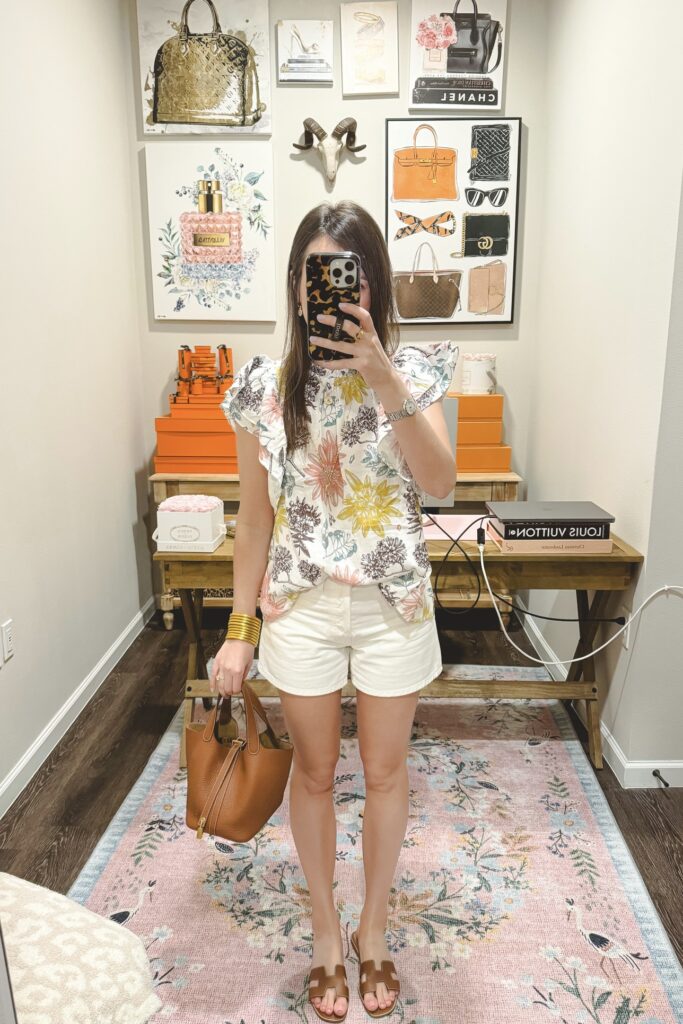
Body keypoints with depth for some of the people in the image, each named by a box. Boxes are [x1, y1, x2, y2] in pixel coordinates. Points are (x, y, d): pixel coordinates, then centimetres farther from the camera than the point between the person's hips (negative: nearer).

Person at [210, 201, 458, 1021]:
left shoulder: (411, 371, -5)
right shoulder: (265, 385, -4)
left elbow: (439, 481, -19)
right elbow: (255, 518, 0)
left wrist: (386, 383, -28)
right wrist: (239, 630, 1)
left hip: (393, 606, 0)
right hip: (301, 606, 0)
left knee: (385, 770, 15)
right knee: (315, 771, 16)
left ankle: (373, 927, 41)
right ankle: (325, 930, 40)